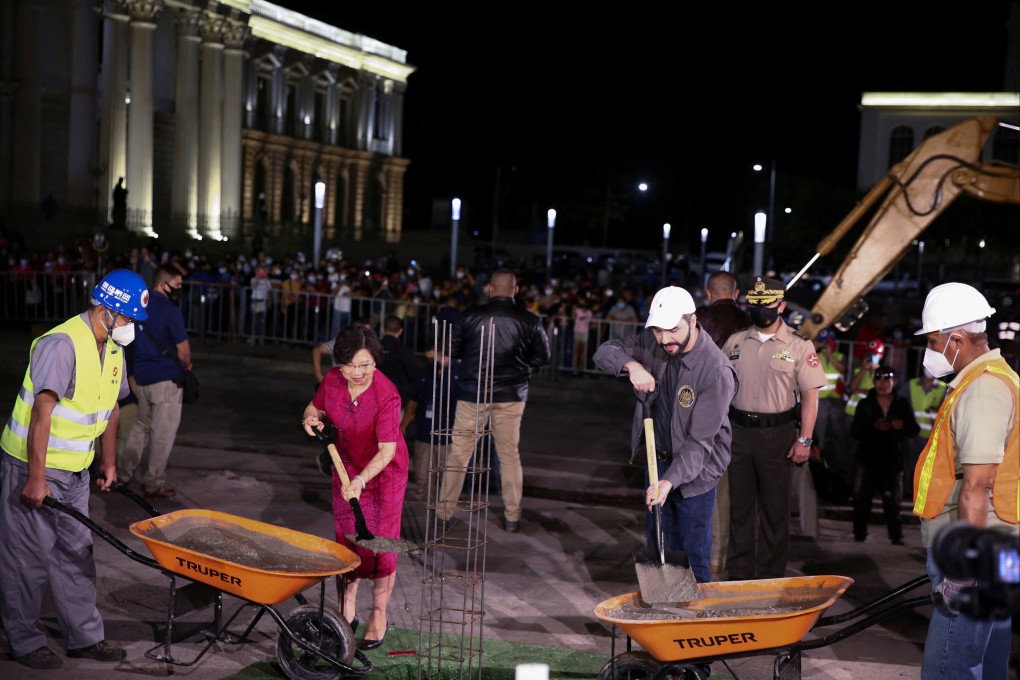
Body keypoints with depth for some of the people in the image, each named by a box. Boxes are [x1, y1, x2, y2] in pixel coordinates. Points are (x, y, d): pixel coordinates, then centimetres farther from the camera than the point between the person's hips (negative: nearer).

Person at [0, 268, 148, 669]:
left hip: (75, 470, 8)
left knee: (76, 554, 13)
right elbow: (42, 411, -25)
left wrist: (108, 463, 18)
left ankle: (85, 637, 21)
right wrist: (36, 479, -26)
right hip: (32, 467, -8)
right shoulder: (62, 344, -23)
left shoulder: (112, 348, 5)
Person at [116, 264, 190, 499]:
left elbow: (131, 343, 15)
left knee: (141, 426, 22)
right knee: (163, 432, 2)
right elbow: (183, 348, -13)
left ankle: (123, 472, 26)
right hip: (167, 378, -7)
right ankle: (154, 483, 8)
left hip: (142, 376, 7)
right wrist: (186, 365, 6)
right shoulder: (169, 310, -15)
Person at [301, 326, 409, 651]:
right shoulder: (333, 380, -14)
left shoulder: (386, 395, -31)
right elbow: (316, 406, 7)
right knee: (345, 539, 11)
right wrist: (310, 418, -17)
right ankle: (346, 612, 25)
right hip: (346, 469, 5)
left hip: (384, 472, -5)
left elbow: (387, 450, -31)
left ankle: (378, 618, 14)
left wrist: (361, 480, -43)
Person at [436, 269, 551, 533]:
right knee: (509, 454, 13)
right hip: (511, 396, 1)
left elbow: (452, 350, -2)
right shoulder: (529, 321, -5)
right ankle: (512, 517, 18)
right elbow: (543, 357, 4)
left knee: (458, 453, 6)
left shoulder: (471, 315, -8)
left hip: (472, 394, -1)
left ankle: (444, 514, 10)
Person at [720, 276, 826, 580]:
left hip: (778, 434, -3)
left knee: (774, 510, 4)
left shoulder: (799, 346, -3)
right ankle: (738, 573, 19)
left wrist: (804, 440, -10)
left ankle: (771, 577, 13)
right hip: (739, 432, 3)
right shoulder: (735, 342, 8)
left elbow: (810, 397, -4)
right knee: (740, 506, 9)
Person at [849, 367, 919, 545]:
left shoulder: (902, 404, 7)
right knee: (862, 499, -2)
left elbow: (914, 430, 3)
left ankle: (896, 536, 4)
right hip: (867, 459, 0)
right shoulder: (865, 404, 4)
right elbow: (855, 432, -4)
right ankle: (859, 535, 9)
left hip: (892, 461, 0)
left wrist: (901, 426, -19)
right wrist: (874, 427, -21)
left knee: (892, 501, -3)